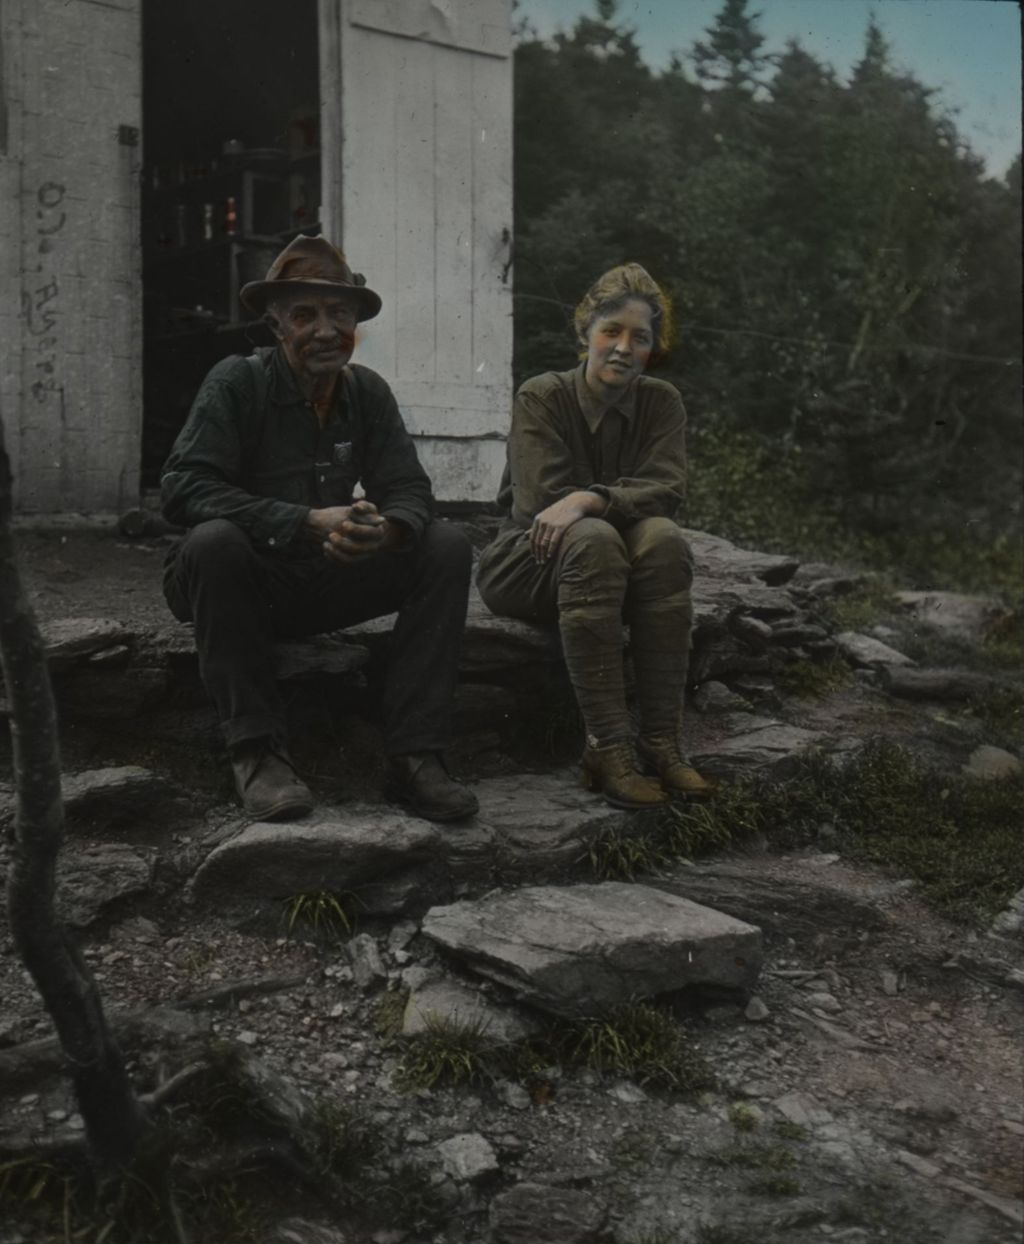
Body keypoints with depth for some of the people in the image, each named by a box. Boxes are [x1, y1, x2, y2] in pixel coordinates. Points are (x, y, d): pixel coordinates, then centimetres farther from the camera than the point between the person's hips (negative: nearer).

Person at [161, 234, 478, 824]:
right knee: (214, 541, -36)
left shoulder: (368, 392, 2)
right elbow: (183, 487, -23)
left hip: (327, 586, 4)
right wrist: (309, 522, -32)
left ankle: (413, 754, -22)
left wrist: (388, 528, -30)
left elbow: (410, 491, -3)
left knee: (448, 547, -15)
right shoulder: (237, 382, -11)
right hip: (249, 585, -4)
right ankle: (258, 752, -27)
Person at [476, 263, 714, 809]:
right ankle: (605, 746, -37)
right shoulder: (541, 396, -7)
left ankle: (661, 740, -30)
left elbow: (665, 492, -14)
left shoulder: (662, 402, 2)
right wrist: (619, 501, -12)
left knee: (663, 536, -31)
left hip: (615, 572, 3)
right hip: (531, 564, -3)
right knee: (593, 538, -36)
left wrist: (589, 500, -29)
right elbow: (541, 501, -16)